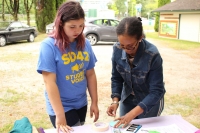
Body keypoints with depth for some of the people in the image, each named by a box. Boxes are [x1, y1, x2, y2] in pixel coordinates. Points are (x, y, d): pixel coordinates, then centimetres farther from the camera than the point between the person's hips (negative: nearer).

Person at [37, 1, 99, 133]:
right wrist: (60, 116, -21)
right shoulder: (49, 45, -18)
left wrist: (94, 102, 6)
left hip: (81, 104, 5)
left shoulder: (85, 44, -3)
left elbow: (91, 75, 5)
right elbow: (49, 82, -20)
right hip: (61, 107, -5)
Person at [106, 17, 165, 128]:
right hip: (127, 98, 4)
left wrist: (133, 113, -33)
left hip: (151, 101, -3)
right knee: (124, 128, 17)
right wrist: (115, 101, -20)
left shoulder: (153, 55, -30)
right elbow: (116, 78, -6)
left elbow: (156, 91, -27)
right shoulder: (117, 49, -18)